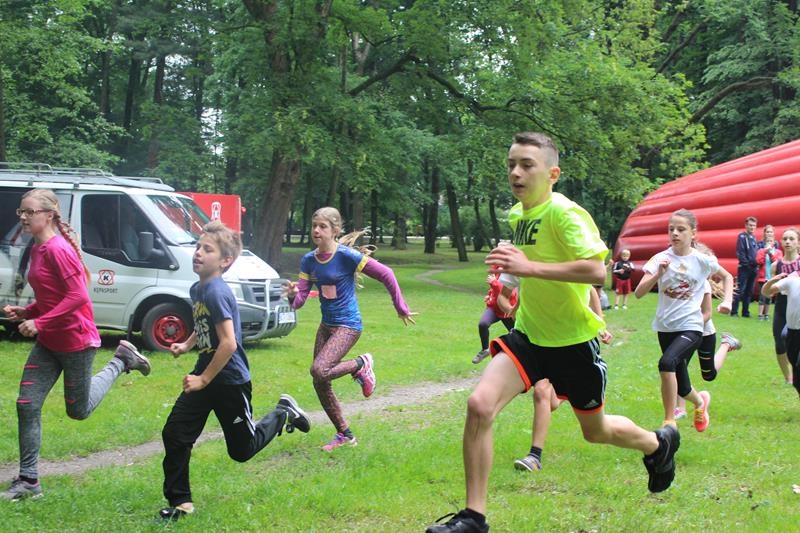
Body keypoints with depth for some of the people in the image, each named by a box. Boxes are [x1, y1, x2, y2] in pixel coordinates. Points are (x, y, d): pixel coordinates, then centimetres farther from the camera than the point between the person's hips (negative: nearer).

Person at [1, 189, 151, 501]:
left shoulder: (58, 250, -21)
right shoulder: (37, 250, 7)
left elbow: (78, 296, -26)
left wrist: (40, 323, -25)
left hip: (76, 341, -8)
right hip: (48, 343, 8)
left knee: (78, 411, 8)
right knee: (27, 405, 0)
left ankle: (121, 361, 26)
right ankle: (28, 481, 6)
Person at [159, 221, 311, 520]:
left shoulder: (217, 292, -23)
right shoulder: (197, 288, 4)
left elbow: (228, 343, -26)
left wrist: (204, 379, -21)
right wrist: (187, 345, 5)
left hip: (230, 381, -8)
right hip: (204, 374, 8)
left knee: (242, 450, 10)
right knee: (174, 435, -3)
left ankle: (284, 414, 33)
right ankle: (180, 502, 7)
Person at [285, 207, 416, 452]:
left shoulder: (347, 256, -17)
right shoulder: (309, 260, 1)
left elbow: (386, 275, -12)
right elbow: (300, 299, -1)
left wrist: (401, 308, -6)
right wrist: (293, 295, -26)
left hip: (348, 325, -7)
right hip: (326, 325, 7)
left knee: (319, 371, -26)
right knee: (320, 384, 7)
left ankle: (361, 364, 3)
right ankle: (345, 435, 24)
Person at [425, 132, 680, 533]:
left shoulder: (565, 213, -21)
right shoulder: (516, 215, 5)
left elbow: (597, 271, -33)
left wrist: (530, 268, -37)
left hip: (574, 342, -5)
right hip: (528, 335, 6)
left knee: (596, 431, 16)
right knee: (479, 405, -19)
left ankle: (659, 443, 51)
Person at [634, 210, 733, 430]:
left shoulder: (703, 261, -5)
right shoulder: (660, 259, -5)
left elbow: (727, 277, 15)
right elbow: (639, 293, -12)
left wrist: (727, 301, 0)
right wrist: (658, 274, -25)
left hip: (691, 327, -3)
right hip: (666, 327, 3)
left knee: (667, 363, -30)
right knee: (681, 388, 10)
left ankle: (669, 421, -18)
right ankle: (700, 401, 47)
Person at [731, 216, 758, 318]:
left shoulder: (754, 237, 16)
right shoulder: (742, 236, -5)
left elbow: (757, 252, 18)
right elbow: (740, 253, -12)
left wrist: (757, 264, 6)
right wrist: (747, 263, -15)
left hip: (754, 268, 7)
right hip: (744, 268, -7)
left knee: (749, 292, 9)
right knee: (740, 290, -8)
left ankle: (745, 312, 13)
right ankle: (734, 312, -7)